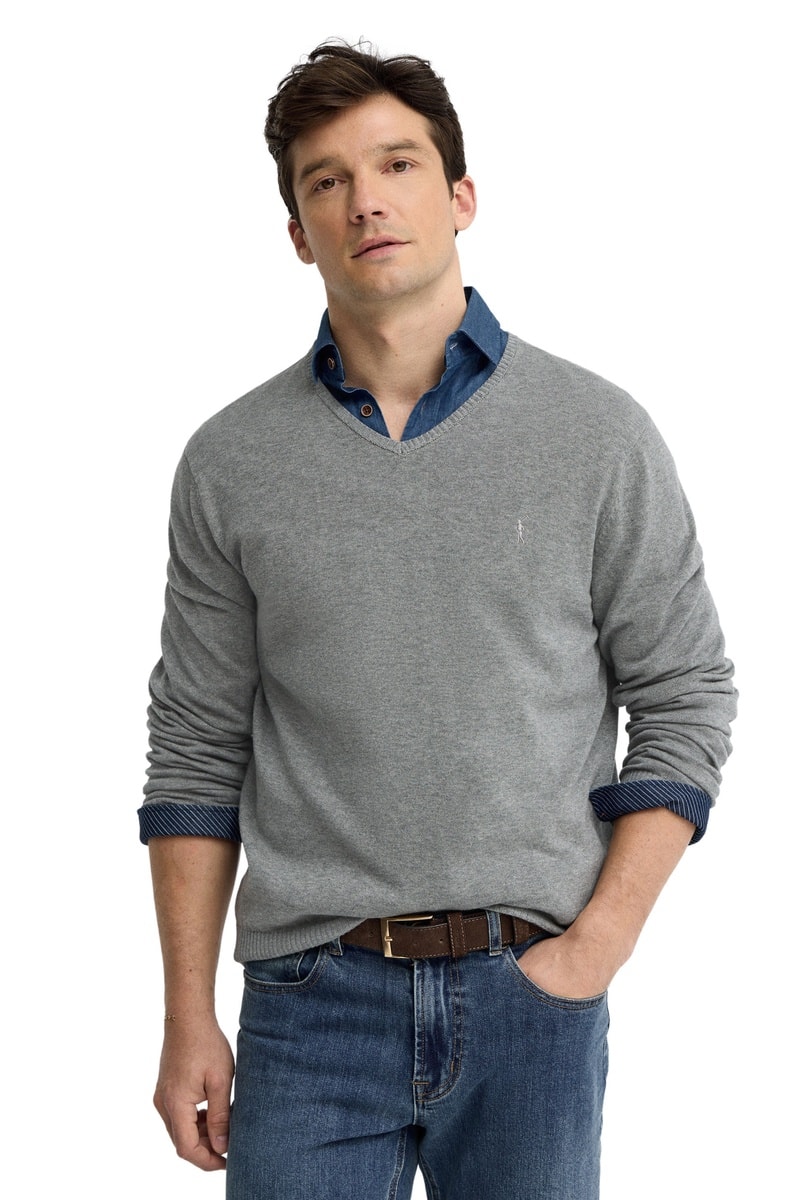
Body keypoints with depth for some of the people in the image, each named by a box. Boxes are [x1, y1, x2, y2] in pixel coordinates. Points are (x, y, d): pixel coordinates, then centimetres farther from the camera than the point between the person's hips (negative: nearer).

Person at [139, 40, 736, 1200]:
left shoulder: (598, 433, 1)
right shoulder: (230, 461, 4)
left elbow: (686, 702, 2)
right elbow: (197, 753, 6)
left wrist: (598, 944, -7)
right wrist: (188, 1019, 2)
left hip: (530, 988, 0)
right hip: (312, 992, 1)